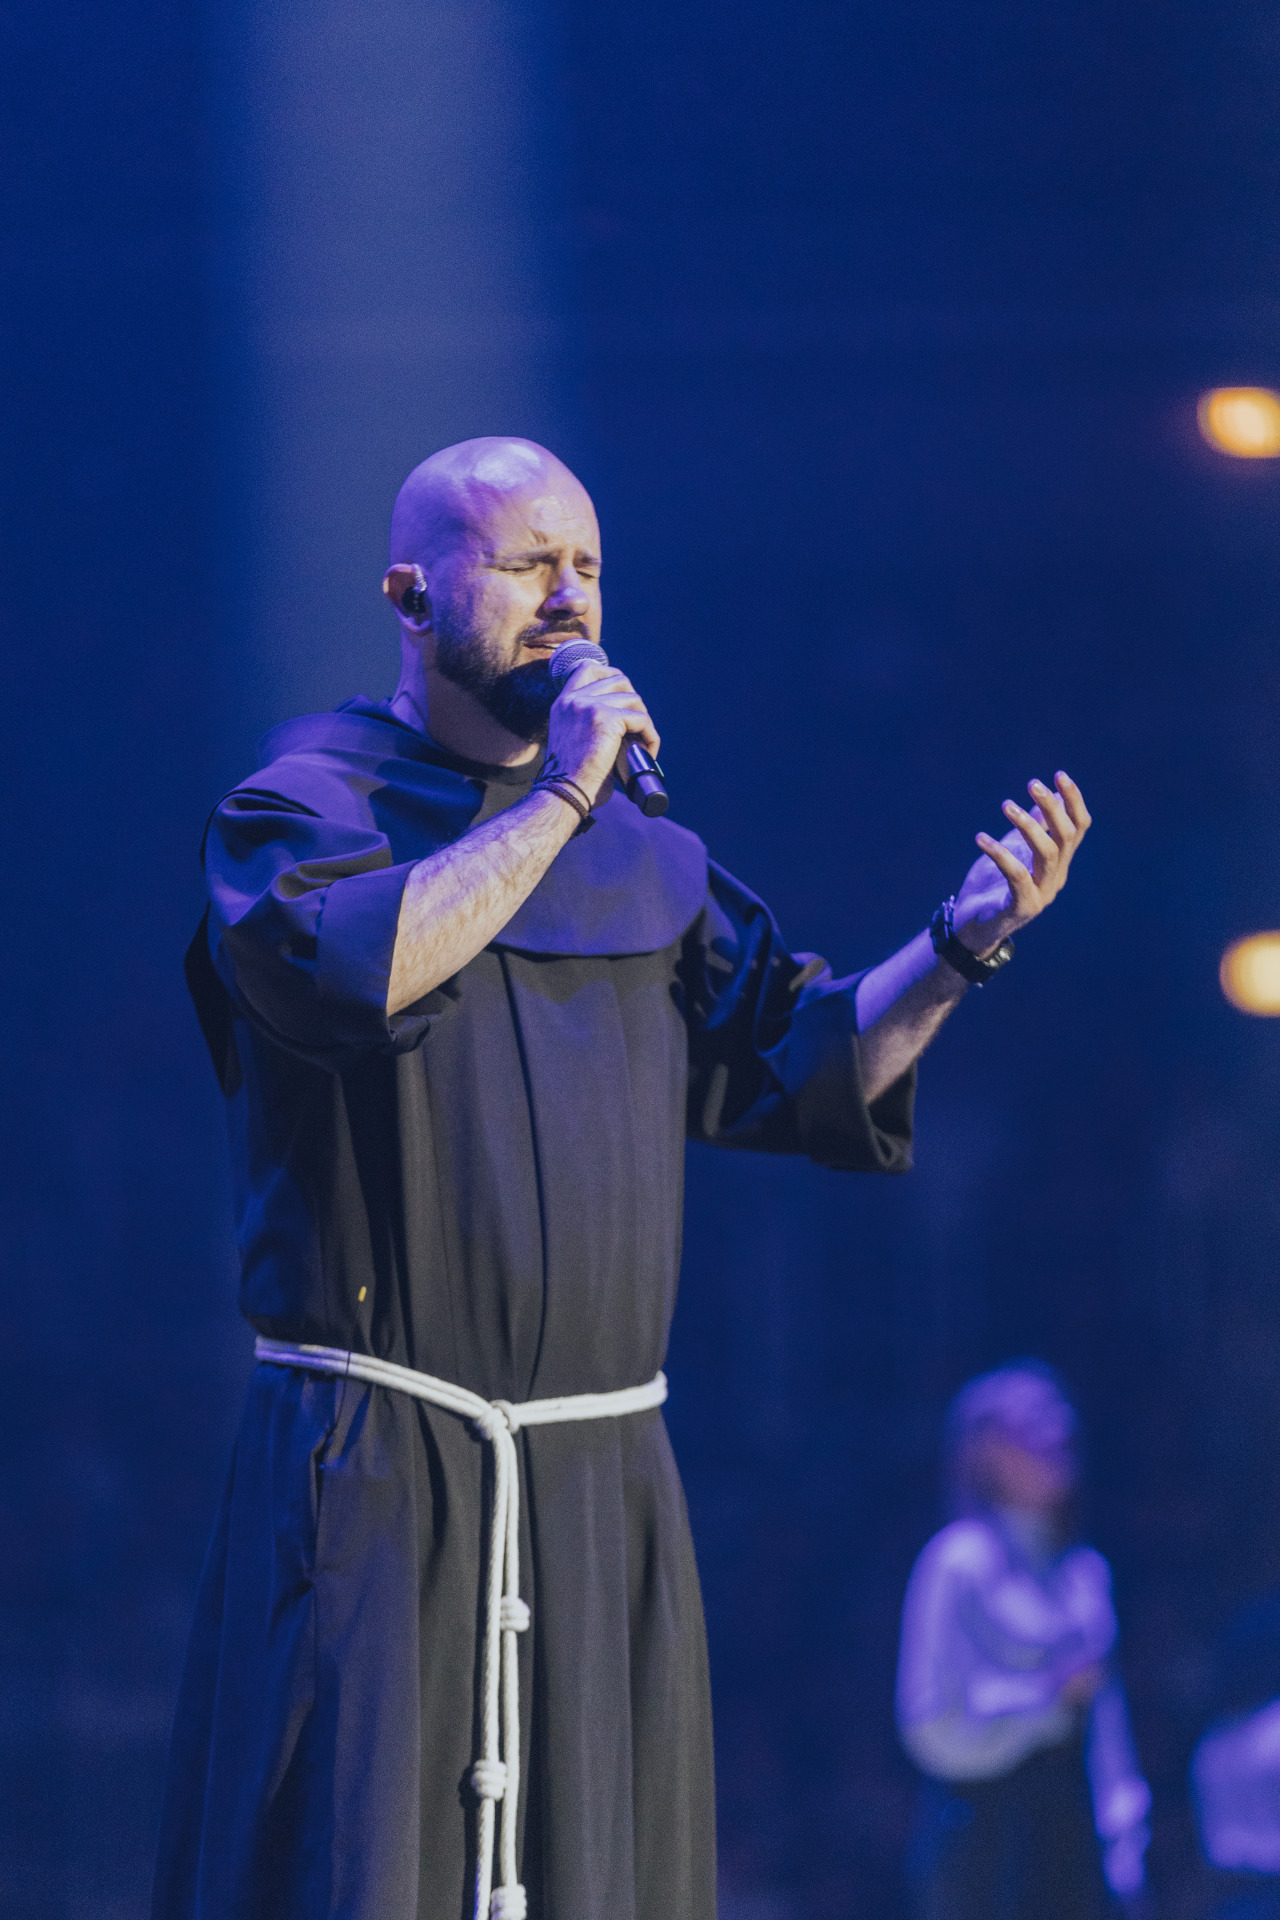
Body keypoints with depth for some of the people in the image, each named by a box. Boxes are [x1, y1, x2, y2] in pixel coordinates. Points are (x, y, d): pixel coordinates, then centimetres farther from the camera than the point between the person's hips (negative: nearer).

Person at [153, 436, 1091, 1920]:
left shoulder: (642, 856, 15)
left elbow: (803, 1066, 13)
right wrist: (556, 799, -16)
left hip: (603, 1481, 5)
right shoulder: (308, 799, -1)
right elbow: (352, 966, -23)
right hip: (374, 1470, -5)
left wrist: (963, 943, -3)